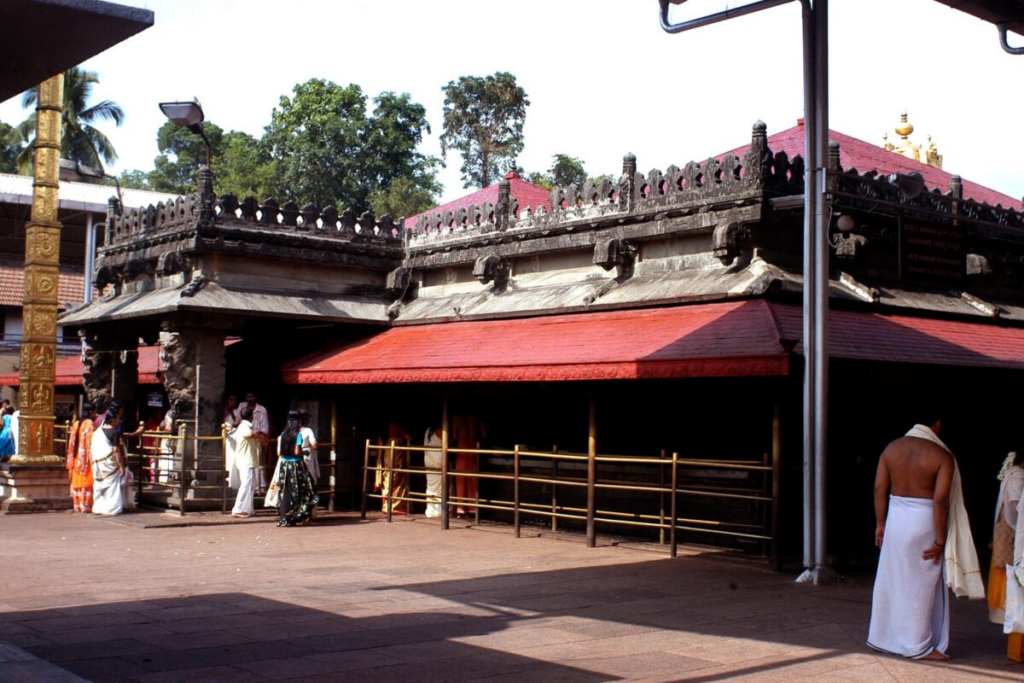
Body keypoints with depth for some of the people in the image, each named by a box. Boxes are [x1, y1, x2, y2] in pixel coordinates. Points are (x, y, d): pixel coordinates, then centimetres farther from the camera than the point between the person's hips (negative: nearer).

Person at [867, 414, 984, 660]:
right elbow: (940, 500, -18)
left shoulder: (891, 448, 3)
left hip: (895, 519, 5)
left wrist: (881, 524, 10)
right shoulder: (942, 456, -12)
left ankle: (882, 637, 25)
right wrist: (940, 540, -13)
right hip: (923, 522, -5)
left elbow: (879, 488, 2)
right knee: (922, 585, 5)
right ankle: (919, 646, 11)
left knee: (891, 579, 15)